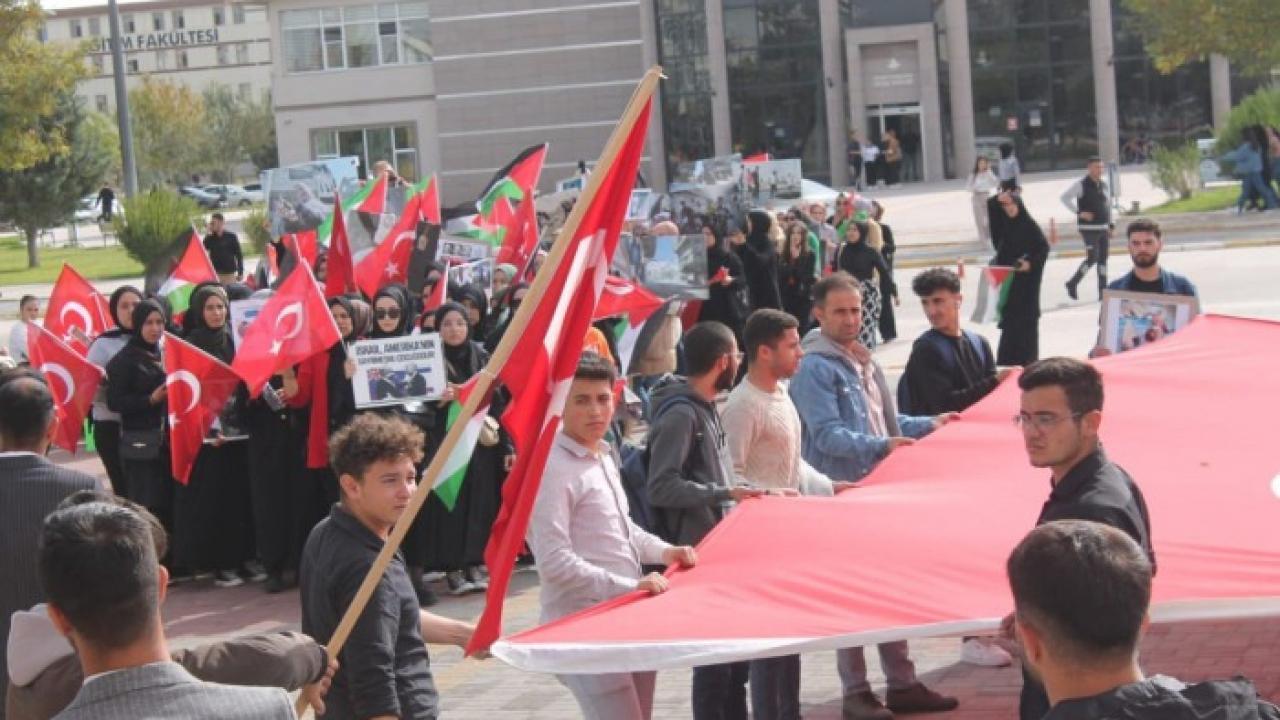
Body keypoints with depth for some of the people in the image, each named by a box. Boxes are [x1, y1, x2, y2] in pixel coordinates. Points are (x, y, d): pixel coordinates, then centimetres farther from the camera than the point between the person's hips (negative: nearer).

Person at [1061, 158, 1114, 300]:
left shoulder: (1104, 185, 12)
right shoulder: (1081, 184, -8)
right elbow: (1065, 197, -12)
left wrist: (1110, 225, 15)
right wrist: (1079, 212, -17)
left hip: (1103, 228, 7)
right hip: (1089, 228, -7)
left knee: (1103, 259, 5)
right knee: (1092, 257, -13)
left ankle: (1103, 292, 10)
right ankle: (1072, 284, 4)